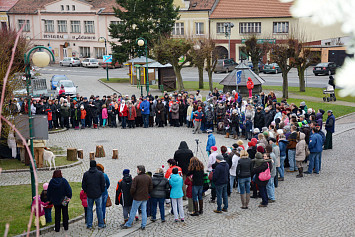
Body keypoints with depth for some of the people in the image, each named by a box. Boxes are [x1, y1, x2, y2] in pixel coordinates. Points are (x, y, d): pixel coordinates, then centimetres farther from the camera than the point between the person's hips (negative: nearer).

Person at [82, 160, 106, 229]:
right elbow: (103, 184, -6)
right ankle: (101, 224, 8)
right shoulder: (100, 173, -6)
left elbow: (83, 185, 3)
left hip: (89, 195, 2)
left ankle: (89, 225, 11)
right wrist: (102, 191, 7)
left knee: (89, 209, 9)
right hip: (98, 195, -2)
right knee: (99, 209, 5)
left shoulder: (86, 174, 0)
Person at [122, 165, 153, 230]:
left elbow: (133, 188, -16)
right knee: (144, 211, 11)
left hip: (137, 198, -5)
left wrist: (132, 194, 2)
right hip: (145, 198, 5)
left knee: (133, 211, 5)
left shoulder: (136, 178, -16)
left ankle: (128, 224, 15)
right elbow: (151, 188, 7)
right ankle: (143, 225, 13)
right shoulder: (148, 178, 2)